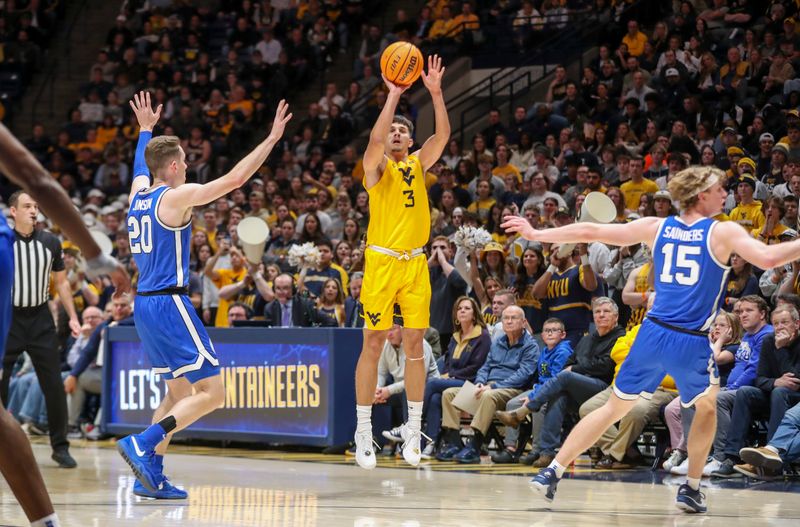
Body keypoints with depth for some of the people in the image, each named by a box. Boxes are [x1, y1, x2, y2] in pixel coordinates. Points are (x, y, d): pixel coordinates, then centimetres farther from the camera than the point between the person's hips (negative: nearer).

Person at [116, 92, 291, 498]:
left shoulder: (138, 194, 12)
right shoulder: (176, 197, -10)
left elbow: (141, 167, 37)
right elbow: (235, 178, -13)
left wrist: (146, 130, 51)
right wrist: (273, 137, -6)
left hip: (145, 304, 9)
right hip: (169, 303, -9)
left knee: (178, 393, 17)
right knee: (211, 392, -8)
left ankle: (151, 475, 11)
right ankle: (142, 444, -19)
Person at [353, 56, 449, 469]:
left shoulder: (419, 164, 12)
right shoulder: (376, 166, 1)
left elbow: (442, 135, -3)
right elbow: (375, 140, -20)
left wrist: (435, 92, -15)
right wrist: (393, 94, -26)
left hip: (415, 263, 4)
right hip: (382, 260, -4)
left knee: (414, 344, 4)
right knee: (373, 344, -3)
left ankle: (413, 430, 9)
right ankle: (363, 431, 1)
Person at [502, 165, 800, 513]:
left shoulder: (656, 227, 9)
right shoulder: (724, 232, -2)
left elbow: (590, 232, 10)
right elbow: (768, 258, -16)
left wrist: (536, 234, 18)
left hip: (653, 333, 3)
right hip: (691, 342, -3)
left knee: (615, 407, 14)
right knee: (707, 408, 22)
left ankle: (552, 472, 9)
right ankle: (691, 489, 15)